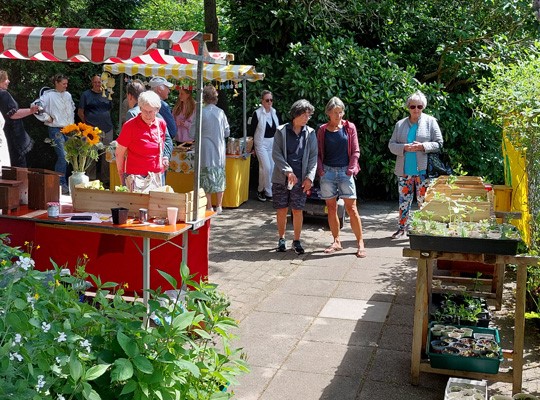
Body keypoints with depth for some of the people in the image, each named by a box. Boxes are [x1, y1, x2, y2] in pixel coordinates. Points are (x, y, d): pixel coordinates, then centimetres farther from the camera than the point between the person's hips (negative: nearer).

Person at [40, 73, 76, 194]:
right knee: (63, 156, -15)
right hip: (56, 130, -7)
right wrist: (46, 118, -10)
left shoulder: (68, 95, 14)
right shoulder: (49, 95, -6)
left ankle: (63, 183, 19)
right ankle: (61, 184, -6)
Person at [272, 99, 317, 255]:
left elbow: (313, 157, 2)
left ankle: (297, 241, 17)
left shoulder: (310, 133, 4)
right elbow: (276, 154, -5)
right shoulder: (281, 131, -1)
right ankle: (282, 239, 24)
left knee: (298, 211, 3)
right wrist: (288, 171, -16)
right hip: (281, 178, -1)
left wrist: (310, 177, -9)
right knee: (281, 210, 7)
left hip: (300, 180, 1)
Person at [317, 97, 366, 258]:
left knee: (351, 208, -5)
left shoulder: (349, 127, 3)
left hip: (345, 172, -2)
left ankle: (360, 243, 1)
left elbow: (355, 151, 3)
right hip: (328, 172, 2)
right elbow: (318, 152, 10)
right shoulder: (323, 130, 6)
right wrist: (320, 169, -4)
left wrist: (351, 169, -7)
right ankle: (336, 242, 16)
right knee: (331, 208, 6)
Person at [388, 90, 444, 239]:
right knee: (404, 199, 9)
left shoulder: (430, 122, 3)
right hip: (404, 170, 3)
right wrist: (404, 148, -13)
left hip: (423, 170, -3)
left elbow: (439, 143, 0)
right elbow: (391, 145, 6)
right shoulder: (400, 124, 9)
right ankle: (403, 227, 21)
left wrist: (423, 146, -16)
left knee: (424, 200, 0)